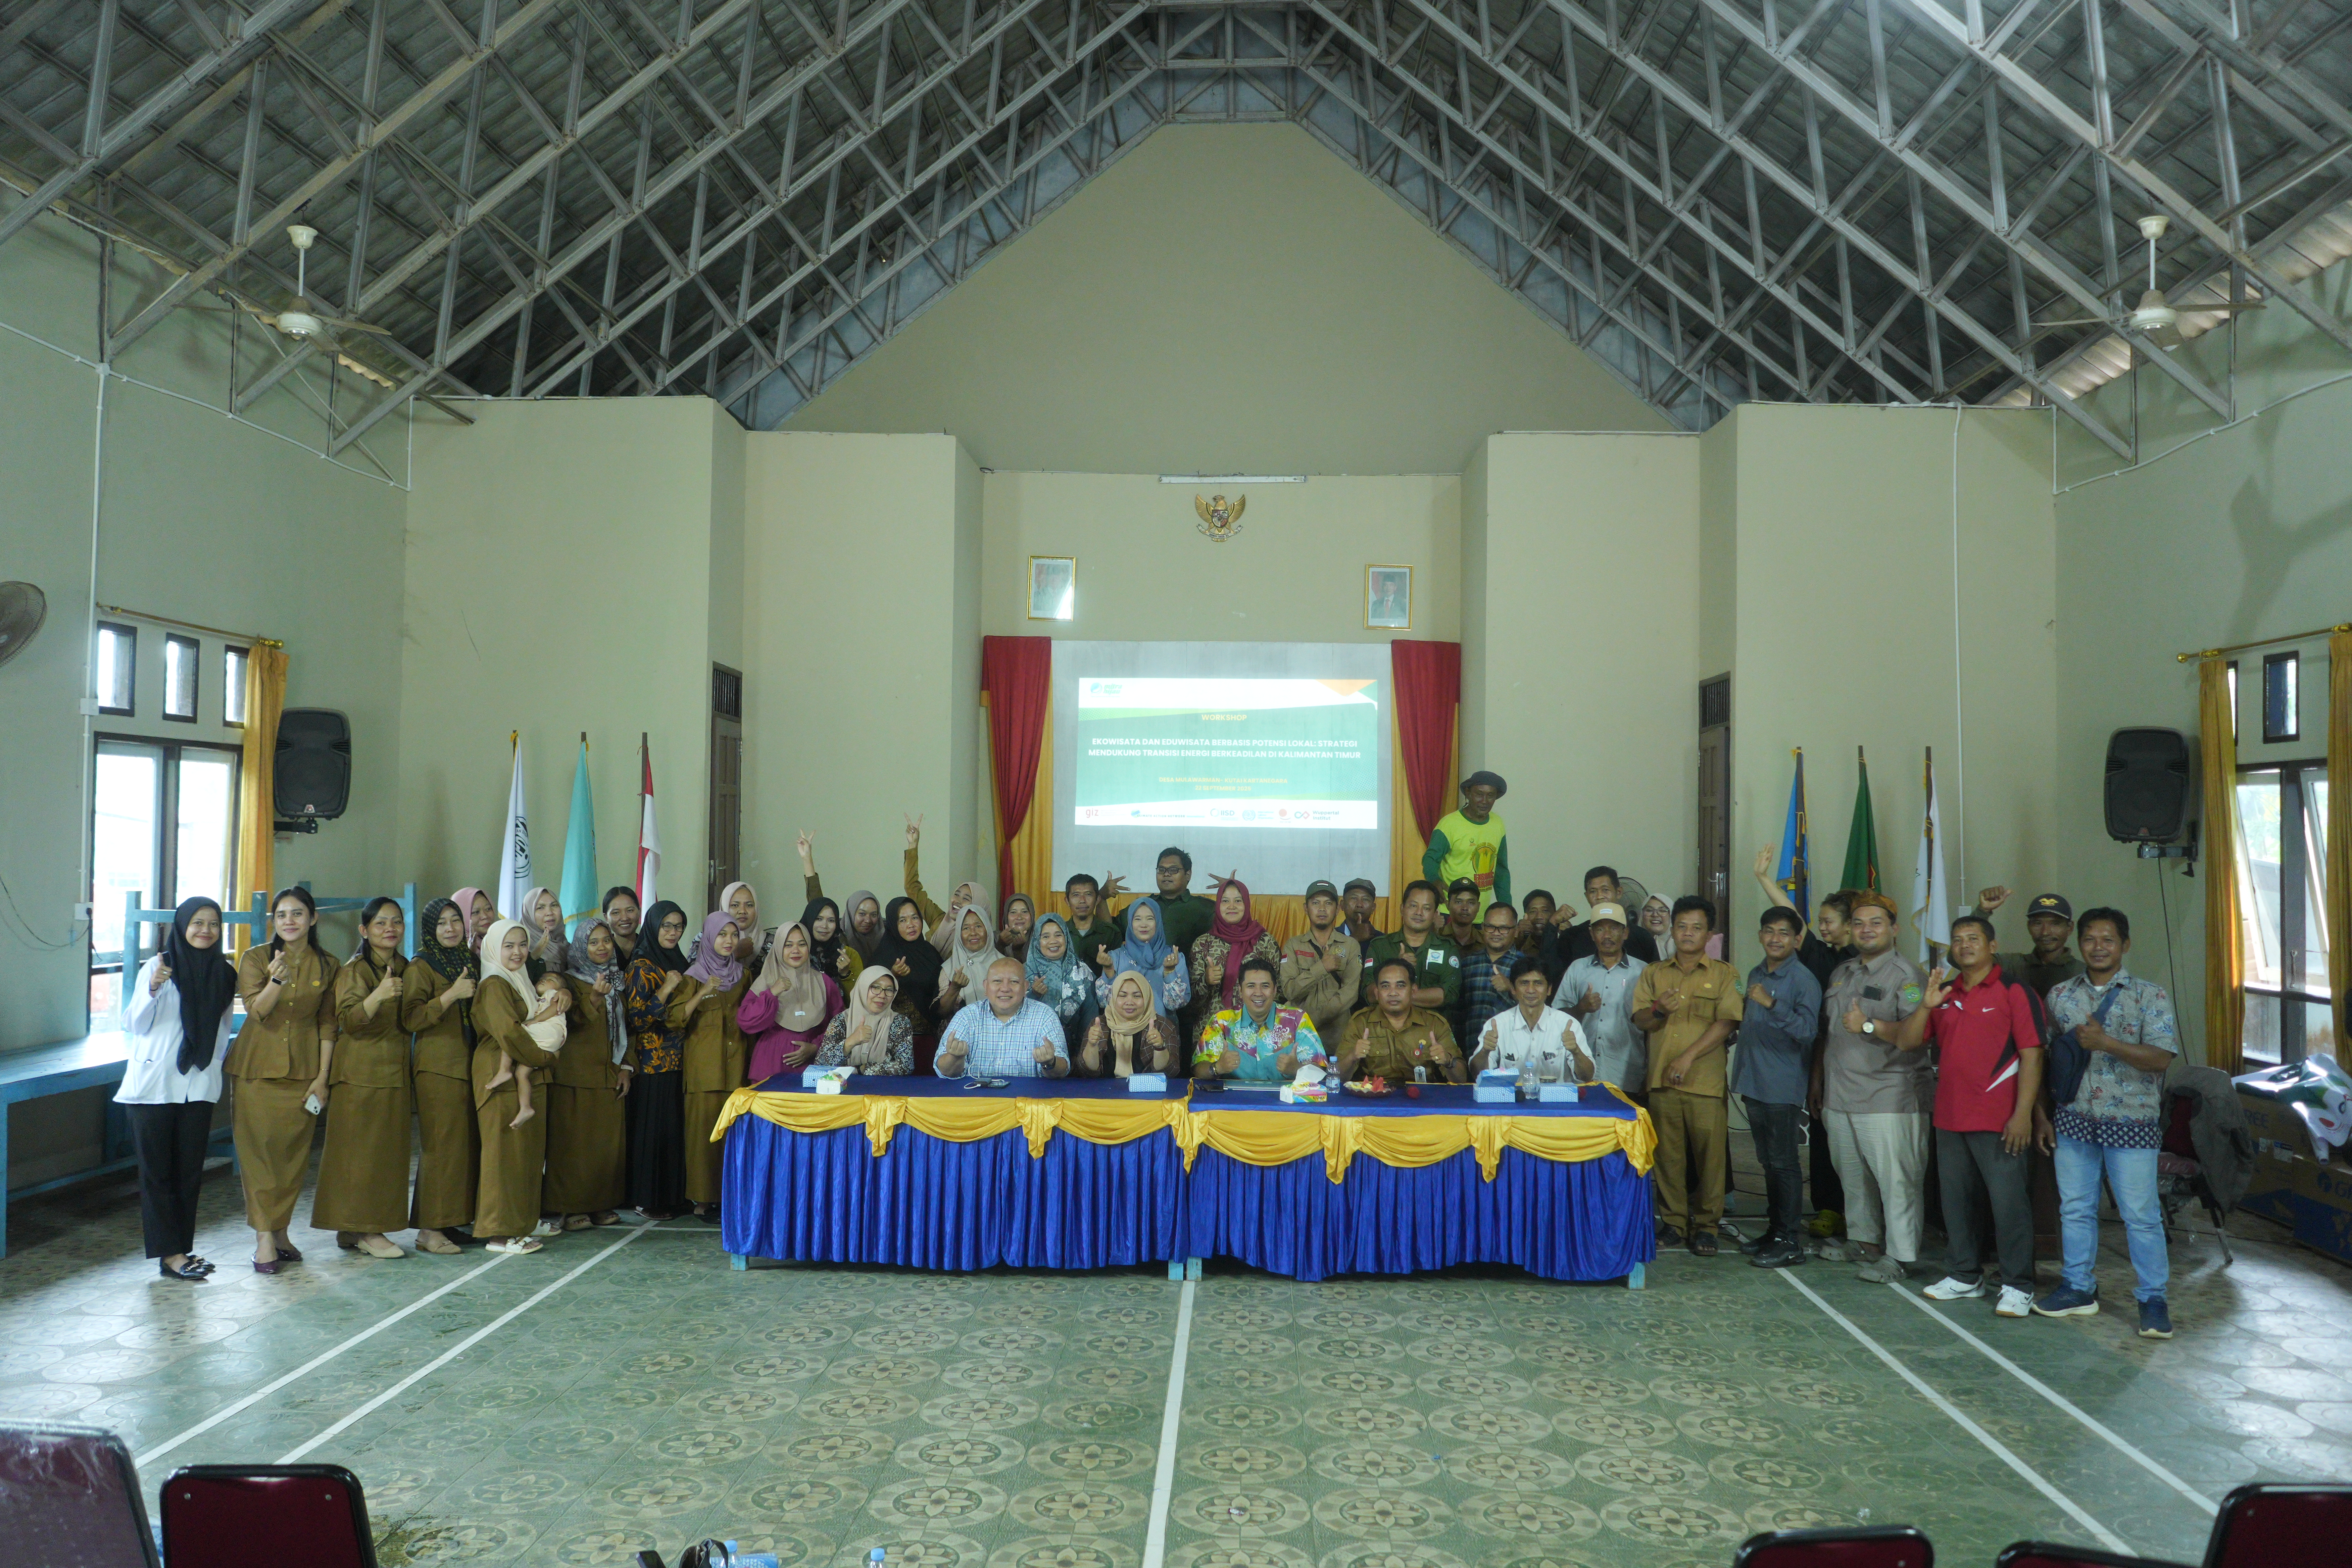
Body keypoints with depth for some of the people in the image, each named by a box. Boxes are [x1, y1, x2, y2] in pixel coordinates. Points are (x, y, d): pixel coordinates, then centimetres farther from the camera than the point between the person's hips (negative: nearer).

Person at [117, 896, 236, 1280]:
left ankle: (182, 1249, 14)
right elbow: (135, 1025, -7)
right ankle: (170, 1254, 2)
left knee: (190, 1169, 6)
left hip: (199, 1085, 4)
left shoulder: (224, 972, 7)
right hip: (154, 1083, -4)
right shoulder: (157, 968, -5)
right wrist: (153, 990, -22)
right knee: (157, 1169, 0)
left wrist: (227, 1057, 9)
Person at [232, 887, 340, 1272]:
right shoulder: (255, 958, -2)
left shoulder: (327, 967, 5)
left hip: (303, 1071, 2)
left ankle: (281, 1230, 17)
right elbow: (256, 1010, -14)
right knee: (259, 1150, -3)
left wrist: (322, 1076, 1)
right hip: (259, 1068, -2)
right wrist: (276, 981, -34)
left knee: (295, 1154, 4)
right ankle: (264, 1237, 1)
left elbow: (327, 1024, 7)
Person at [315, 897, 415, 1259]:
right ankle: (361, 1229, 0)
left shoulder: (404, 968, 13)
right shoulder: (355, 970, -8)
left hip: (395, 1073, 7)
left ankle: (369, 1228, 13)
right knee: (360, 1149, -5)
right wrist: (378, 996, -36)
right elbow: (349, 1020, -21)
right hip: (360, 1073, -7)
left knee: (389, 1147, 7)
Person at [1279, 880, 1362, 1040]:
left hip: (1338, 1032, 0)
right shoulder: (1293, 946, 9)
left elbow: (1351, 992, -4)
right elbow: (1290, 991, -3)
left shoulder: (1351, 946, 8)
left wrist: (1317, 1020, -13)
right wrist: (1321, 967, -12)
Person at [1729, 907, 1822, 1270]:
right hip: (1754, 1082, 7)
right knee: (1768, 1161, 14)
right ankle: (1775, 1230, 23)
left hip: (1783, 1085, -7)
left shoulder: (1803, 980, -10)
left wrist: (1773, 1004, -27)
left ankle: (1791, 1241, 2)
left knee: (1783, 1162, -4)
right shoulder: (1755, 976, 14)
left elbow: (1808, 1031, -20)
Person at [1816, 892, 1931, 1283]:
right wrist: (1818, 1078, 21)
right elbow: (1828, 1029, 23)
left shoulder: (1905, 975, -6)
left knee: (1896, 1178, -7)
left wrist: (1870, 1026, -22)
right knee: (1853, 1175, 14)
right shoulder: (1842, 973, 17)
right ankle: (1864, 1240, 27)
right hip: (1840, 1095, 7)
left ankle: (1899, 1256, -3)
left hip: (1889, 1099, -7)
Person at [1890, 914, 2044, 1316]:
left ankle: (2018, 1287, 6)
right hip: (1950, 1118, 6)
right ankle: (1964, 1276, 25)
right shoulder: (1944, 993, 14)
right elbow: (1905, 1040, 11)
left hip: (1998, 1122, -6)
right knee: (1956, 1201, 13)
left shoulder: (2014, 991, -5)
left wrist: (2022, 1114, -16)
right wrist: (1926, 1006, -7)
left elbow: (2031, 1056, -10)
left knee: (2009, 1203, -4)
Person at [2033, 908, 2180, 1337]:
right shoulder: (2060, 995, 7)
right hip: (2073, 1120, 4)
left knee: (2141, 1215, 0)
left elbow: (2162, 1058, -13)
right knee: (2075, 1208, 11)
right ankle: (2079, 1288, 23)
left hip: (2130, 1122, -4)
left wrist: (2105, 1042, -23)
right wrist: (2041, 1116, 6)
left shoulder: (2150, 996, -4)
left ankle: (2153, 1298, 12)